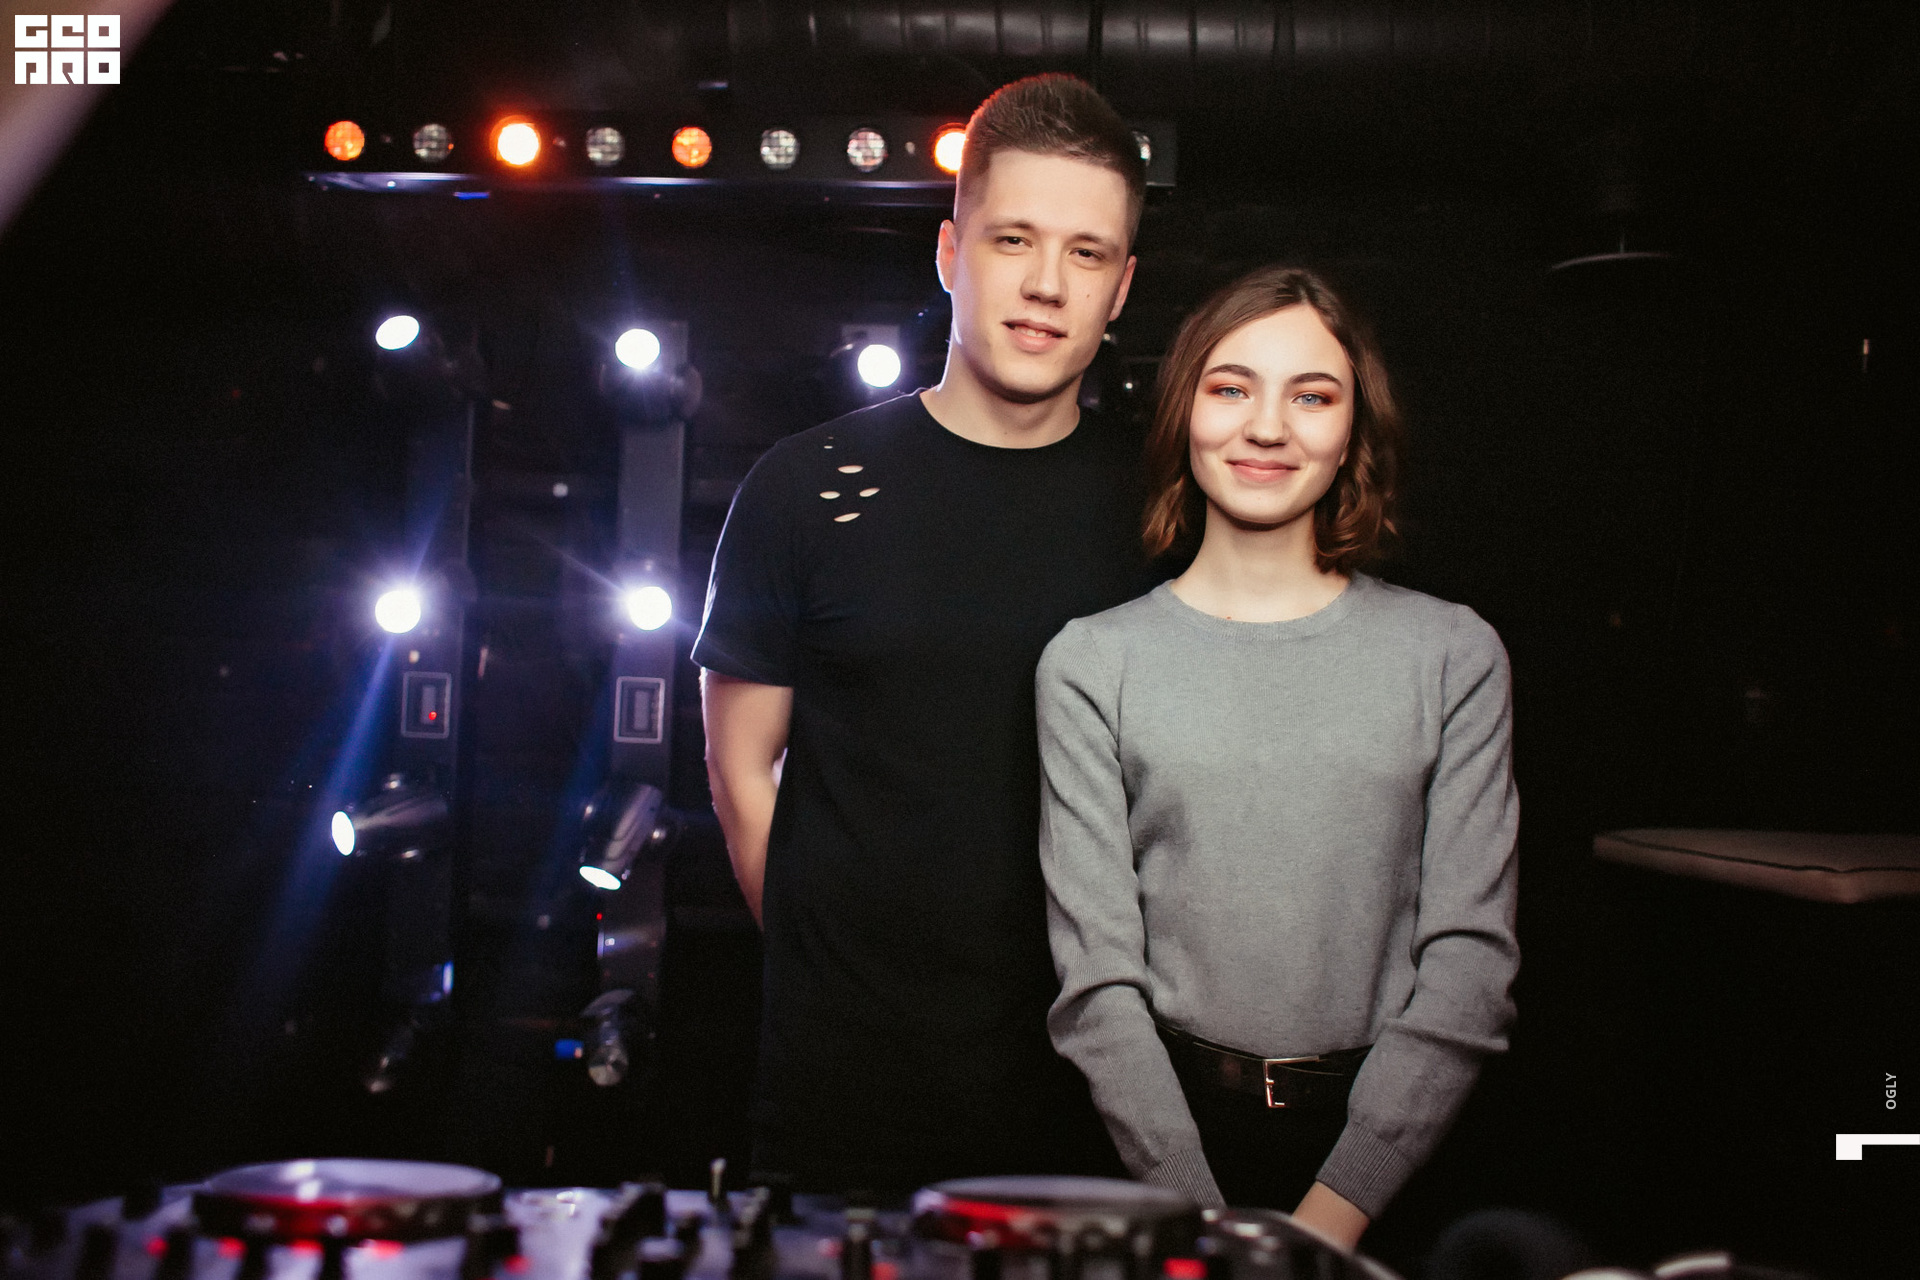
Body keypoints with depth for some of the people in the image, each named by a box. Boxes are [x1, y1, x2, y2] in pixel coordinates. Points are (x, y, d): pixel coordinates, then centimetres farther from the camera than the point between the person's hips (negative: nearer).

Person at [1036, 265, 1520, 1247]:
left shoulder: (1454, 656, 1)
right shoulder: (1092, 663, -2)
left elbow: (1471, 955, -4)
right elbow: (1097, 975, -6)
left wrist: (1338, 1205, -13)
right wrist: (1199, 1212, -15)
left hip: (1390, 1137, 1)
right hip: (1159, 1129, 0)